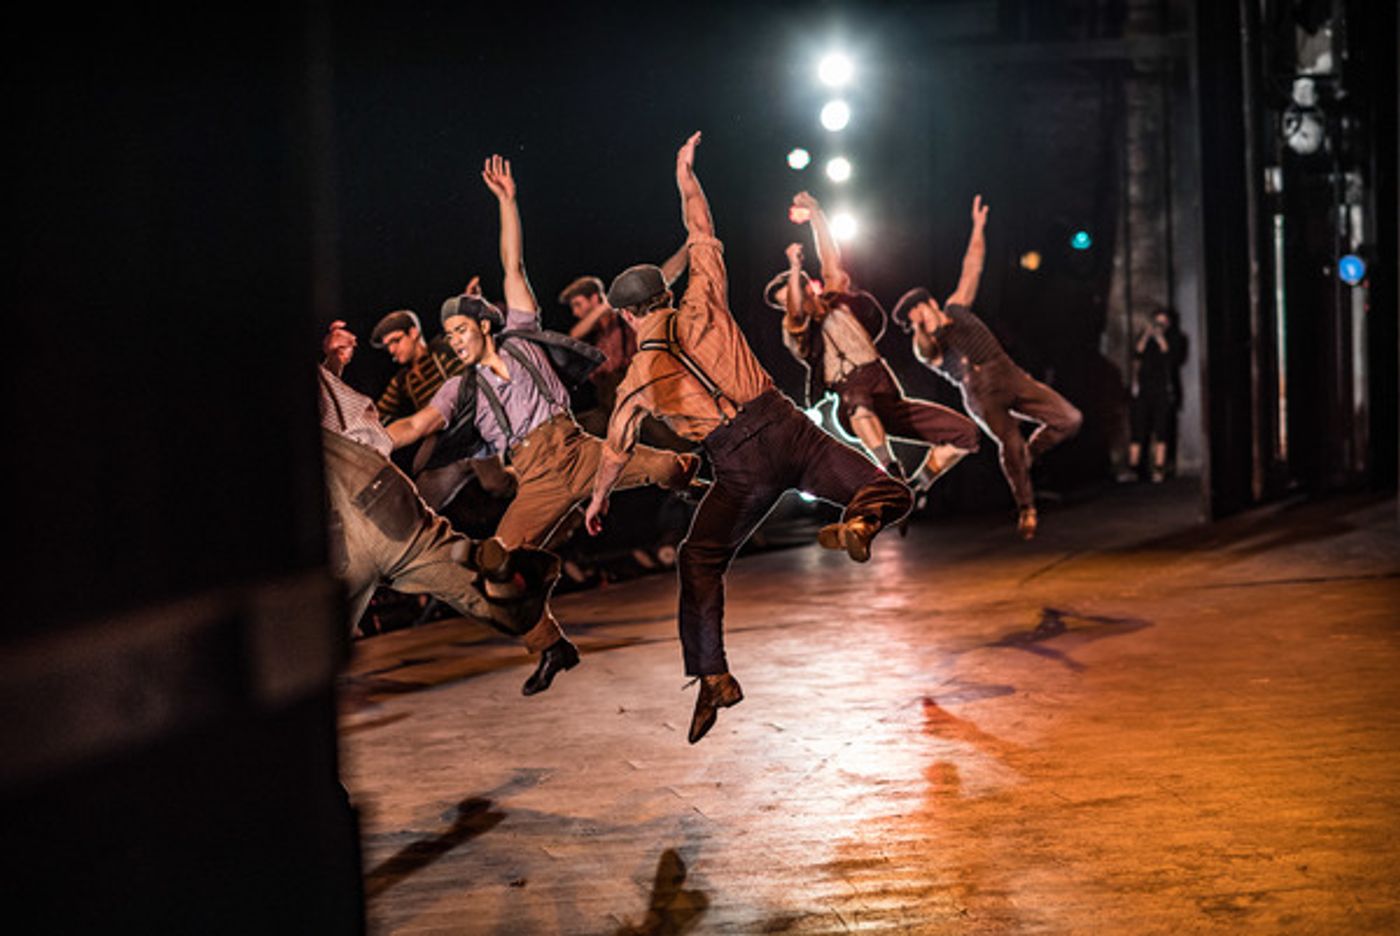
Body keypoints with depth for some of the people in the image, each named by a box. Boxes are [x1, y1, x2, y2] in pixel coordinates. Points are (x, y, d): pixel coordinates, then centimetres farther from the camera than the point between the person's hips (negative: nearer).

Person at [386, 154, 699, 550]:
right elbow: (415, 426, 0)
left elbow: (513, 267, 10)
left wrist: (507, 200, 8)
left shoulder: (518, 336, 13)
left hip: (575, 449, 0)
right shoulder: (460, 389, 13)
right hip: (535, 480, 0)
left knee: (667, 468, -12)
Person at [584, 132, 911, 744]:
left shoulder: (637, 380, 8)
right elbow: (702, 237, 23)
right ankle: (858, 522, -32)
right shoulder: (701, 308, 8)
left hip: (740, 465, -1)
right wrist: (685, 176, 34)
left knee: (699, 563, 14)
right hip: (787, 428, 1)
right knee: (893, 495, 5)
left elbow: (617, 452, 20)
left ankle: (713, 675, 1)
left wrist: (597, 502, 38)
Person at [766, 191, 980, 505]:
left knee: (965, 432, -6)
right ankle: (893, 476, -43)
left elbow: (832, 262, 13)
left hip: (891, 401, 6)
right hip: (856, 408, -6)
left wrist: (816, 214, 10)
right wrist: (794, 267, -29)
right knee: (857, 398, -45)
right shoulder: (795, 329, 5)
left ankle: (916, 488, 5)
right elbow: (796, 312, -17)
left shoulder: (836, 300, 21)